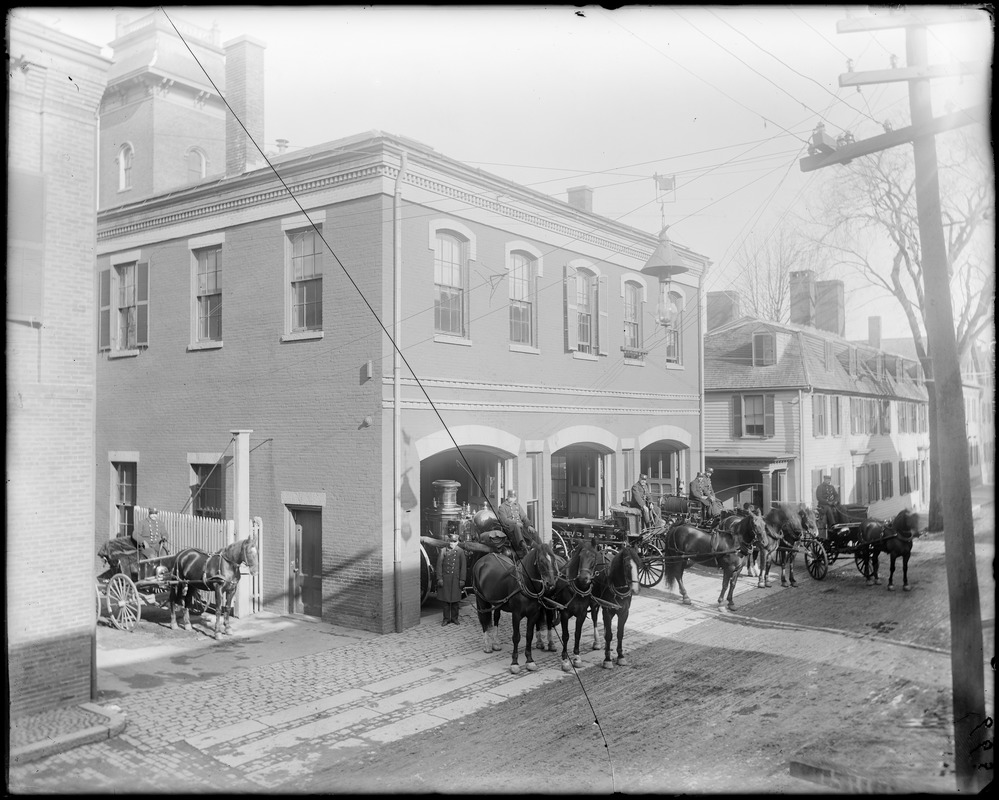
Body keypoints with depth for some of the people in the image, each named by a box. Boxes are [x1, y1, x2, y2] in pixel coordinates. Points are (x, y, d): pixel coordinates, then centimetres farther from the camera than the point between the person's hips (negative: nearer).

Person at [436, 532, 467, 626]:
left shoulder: (460, 551, 4)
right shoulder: (443, 551, 3)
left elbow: (463, 566, 3)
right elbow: (439, 565, 1)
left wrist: (462, 579, -2)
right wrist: (439, 578, -6)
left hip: (456, 579, 0)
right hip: (445, 579, 0)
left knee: (455, 600, 6)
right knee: (446, 600, 4)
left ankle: (454, 618, 18)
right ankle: (446, 618, 13)